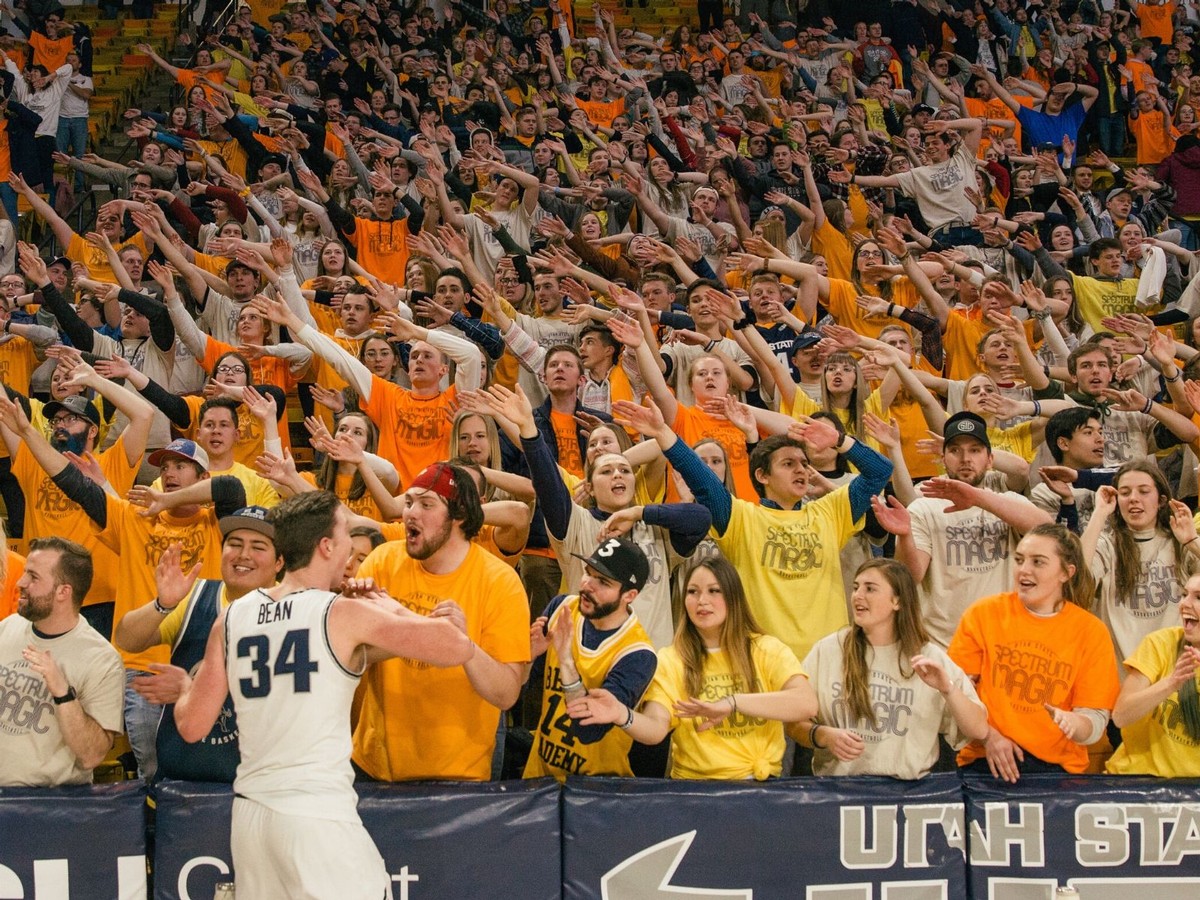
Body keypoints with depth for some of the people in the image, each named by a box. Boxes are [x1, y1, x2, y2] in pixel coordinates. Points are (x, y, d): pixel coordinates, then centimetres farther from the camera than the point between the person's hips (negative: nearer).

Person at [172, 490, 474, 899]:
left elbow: (192, 725, 8)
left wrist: (187, 685, 30)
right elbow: (458, 649, -8)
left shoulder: (231, 618, 6)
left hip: (250, 813, 6)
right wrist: (387, 606, 7)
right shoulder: (345, 613, -8)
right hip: (319, 815, -5)